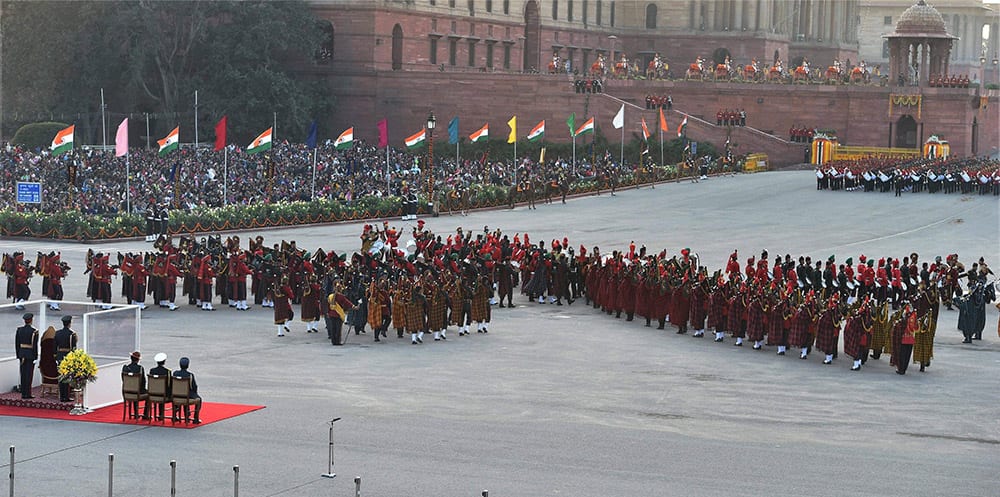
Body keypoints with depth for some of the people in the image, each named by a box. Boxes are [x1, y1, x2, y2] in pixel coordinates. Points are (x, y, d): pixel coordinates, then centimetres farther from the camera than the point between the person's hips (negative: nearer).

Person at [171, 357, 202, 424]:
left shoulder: (175, 373, -9)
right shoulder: (190, 375, -19)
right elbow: (194, 387, -12)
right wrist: (195, 393, 11)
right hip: (189, 394, -4)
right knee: (198, 399, 28)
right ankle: (196, 419, 26)